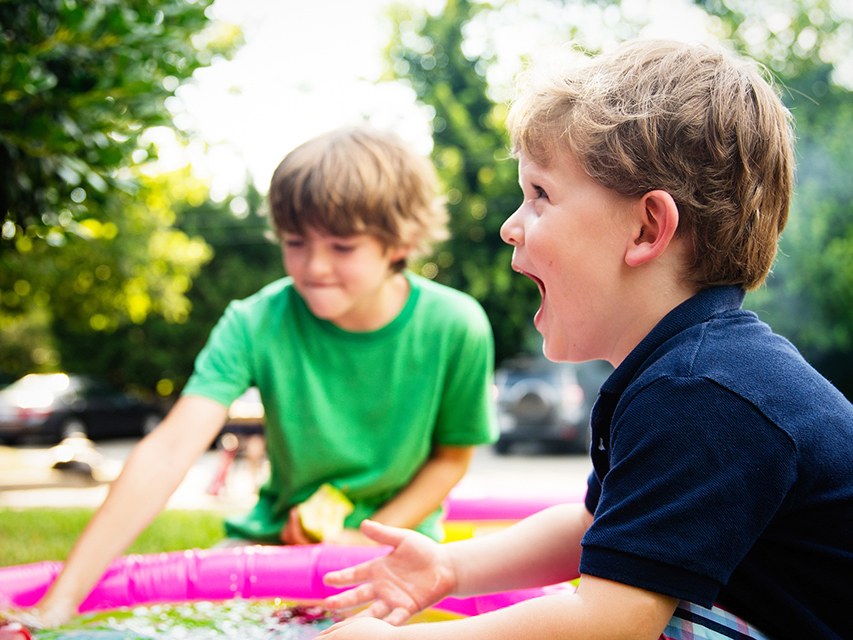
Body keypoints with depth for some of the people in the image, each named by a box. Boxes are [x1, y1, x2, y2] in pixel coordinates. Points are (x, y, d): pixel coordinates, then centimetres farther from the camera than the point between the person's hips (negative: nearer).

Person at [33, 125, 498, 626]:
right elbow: (168, 453, -28)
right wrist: (62, 599, -37)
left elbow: (452, 456, -1)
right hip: (279, 535, 1)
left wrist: (368, 539, -15)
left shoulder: (455, 328, -17)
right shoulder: (257, 323, -18)